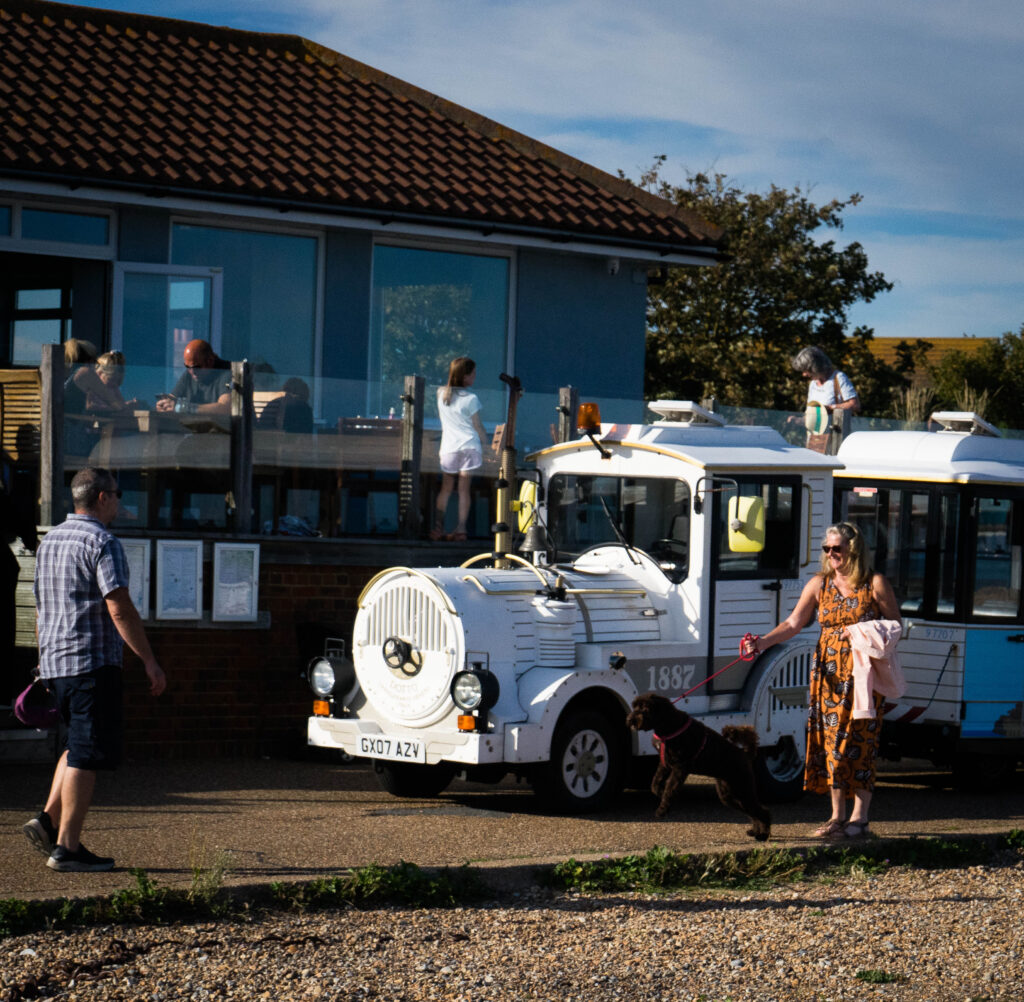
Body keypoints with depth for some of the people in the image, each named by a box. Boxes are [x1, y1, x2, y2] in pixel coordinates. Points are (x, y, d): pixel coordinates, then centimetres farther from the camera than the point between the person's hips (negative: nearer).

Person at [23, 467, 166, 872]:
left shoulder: (50, 540, 15)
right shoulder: (103, 543, -12)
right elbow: (119, 610, -18)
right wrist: (150, 661, -15)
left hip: (55, 661, 8)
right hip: (93, 661, -8)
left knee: (78, 744, 21)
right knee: (87, 753, -5)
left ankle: (49, 820, 8)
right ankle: (67, 847, -5)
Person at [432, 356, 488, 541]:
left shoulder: (441, 393, 6)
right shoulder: (471, 399, -7)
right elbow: (477, 426, -2)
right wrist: (485, 443, 9)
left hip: (449, 447, 3)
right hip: (469, 446, -3)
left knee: (446, 488, 11)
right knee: (464, 488, 1)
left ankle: (438, 525, 0)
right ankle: (461, 528, -3)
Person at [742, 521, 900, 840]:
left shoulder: (875, 583, -1)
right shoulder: (819, 584, 9)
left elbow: (895, 624, 4)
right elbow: (793, 623, 6)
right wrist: (763, 642, -8)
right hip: (829, 671, 4)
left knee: (858, 741, -6)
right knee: (830, 739, 3)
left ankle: (859, 817, -1)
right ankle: (837, 816, 10)